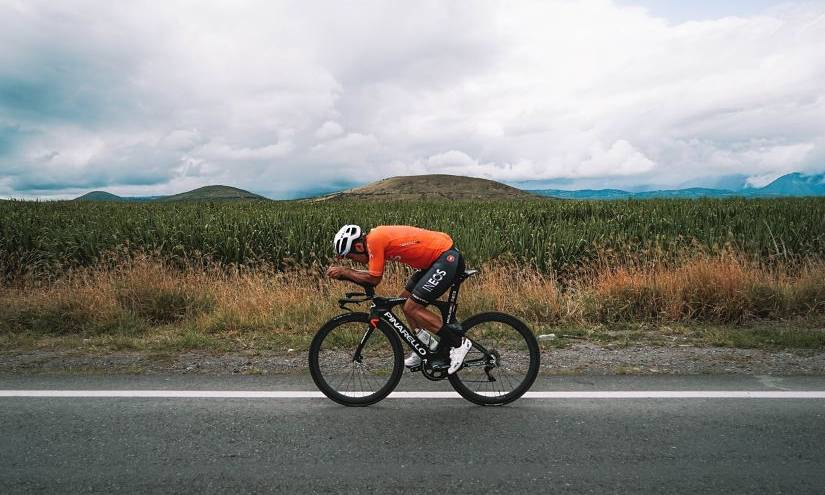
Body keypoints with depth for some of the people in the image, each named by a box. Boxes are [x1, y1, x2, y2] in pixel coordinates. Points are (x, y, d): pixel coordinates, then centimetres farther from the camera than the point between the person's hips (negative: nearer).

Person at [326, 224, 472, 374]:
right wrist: (344, 272, 5)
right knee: (406, 299, 14)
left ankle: (458, 342, -2)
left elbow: (374, 278, -13)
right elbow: (370, 275, 15)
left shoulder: (374, 240, -18)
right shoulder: (375, 237, 10)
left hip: (448, 257, -10)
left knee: (411, 308, -9)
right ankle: (427, 346, 21)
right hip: (436, 259, 10)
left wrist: (344, 272, -3)